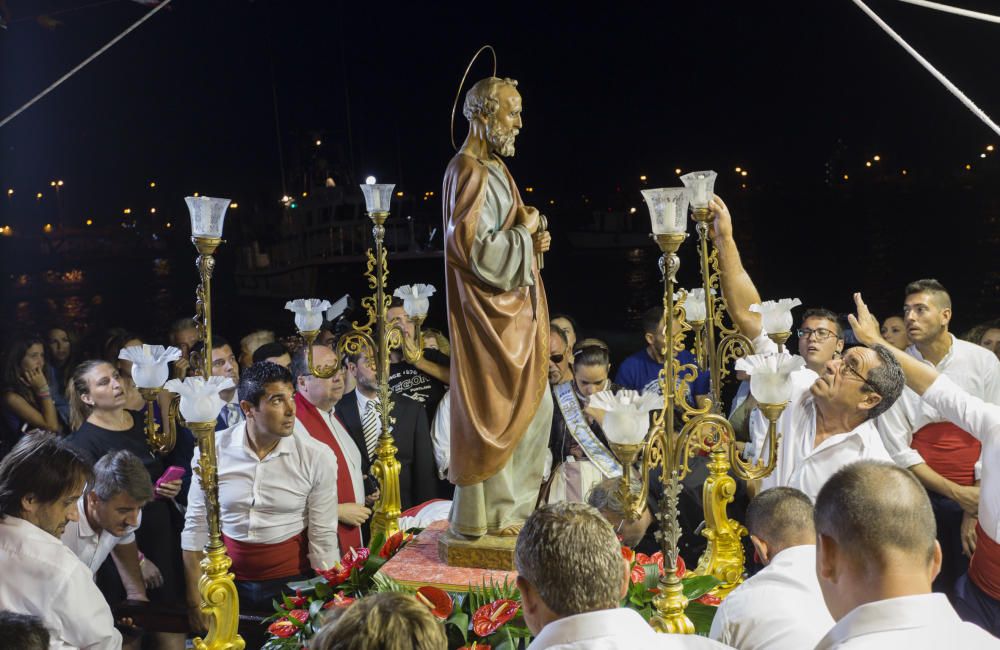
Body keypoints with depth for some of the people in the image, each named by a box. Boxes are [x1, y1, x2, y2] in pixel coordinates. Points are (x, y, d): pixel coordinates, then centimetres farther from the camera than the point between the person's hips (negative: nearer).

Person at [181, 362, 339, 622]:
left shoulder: (318, 457, -12)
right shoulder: (212, 450, -9)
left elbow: (323, 540, -9)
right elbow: (196, 528, -2)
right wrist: (194, 602, -1)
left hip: (291, 582, -1)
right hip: (228, 584, 2)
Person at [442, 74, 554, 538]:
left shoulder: (492, 169, 15)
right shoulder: (470, 172, -16)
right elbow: (475, 250, -24)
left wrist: (530, 241, 2)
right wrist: (525, 231, -12)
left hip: (513, 311, 10)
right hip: (489, 314, -10)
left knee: (533, 408, 16)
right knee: (493, 414, -1)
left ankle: (511, 507, 28)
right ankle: (486, 515, 14)